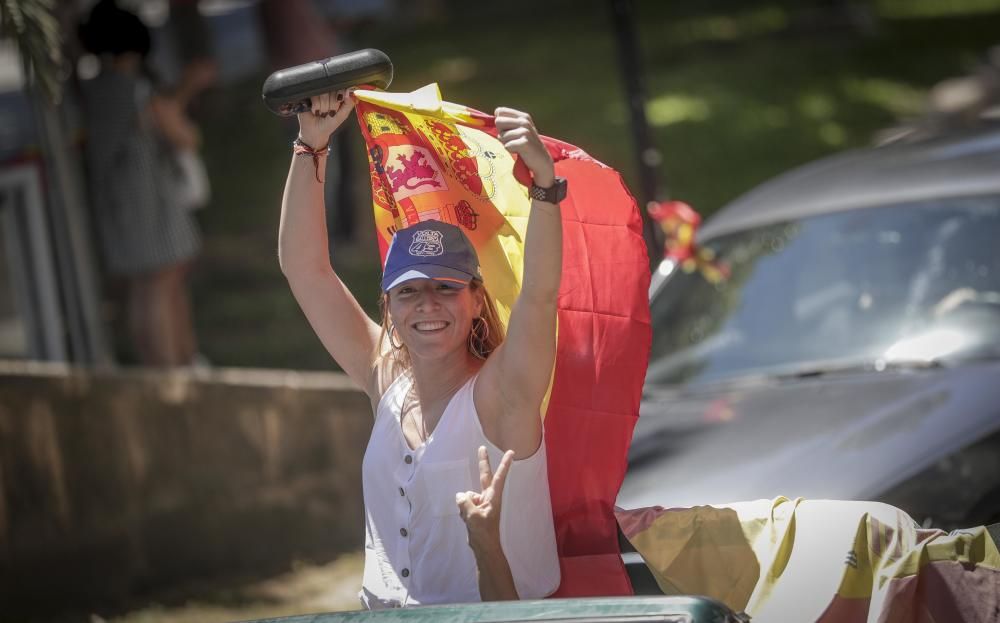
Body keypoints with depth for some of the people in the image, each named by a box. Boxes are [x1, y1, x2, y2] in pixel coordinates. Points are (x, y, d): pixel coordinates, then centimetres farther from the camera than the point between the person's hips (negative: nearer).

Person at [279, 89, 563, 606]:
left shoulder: (499, 394, -8)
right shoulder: (387, 379, 6)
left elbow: (539, 293, -24)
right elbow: (304, 267, 4)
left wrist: (544, 181, -37)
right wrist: (311, 147, -3)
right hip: (385, 613, 4)